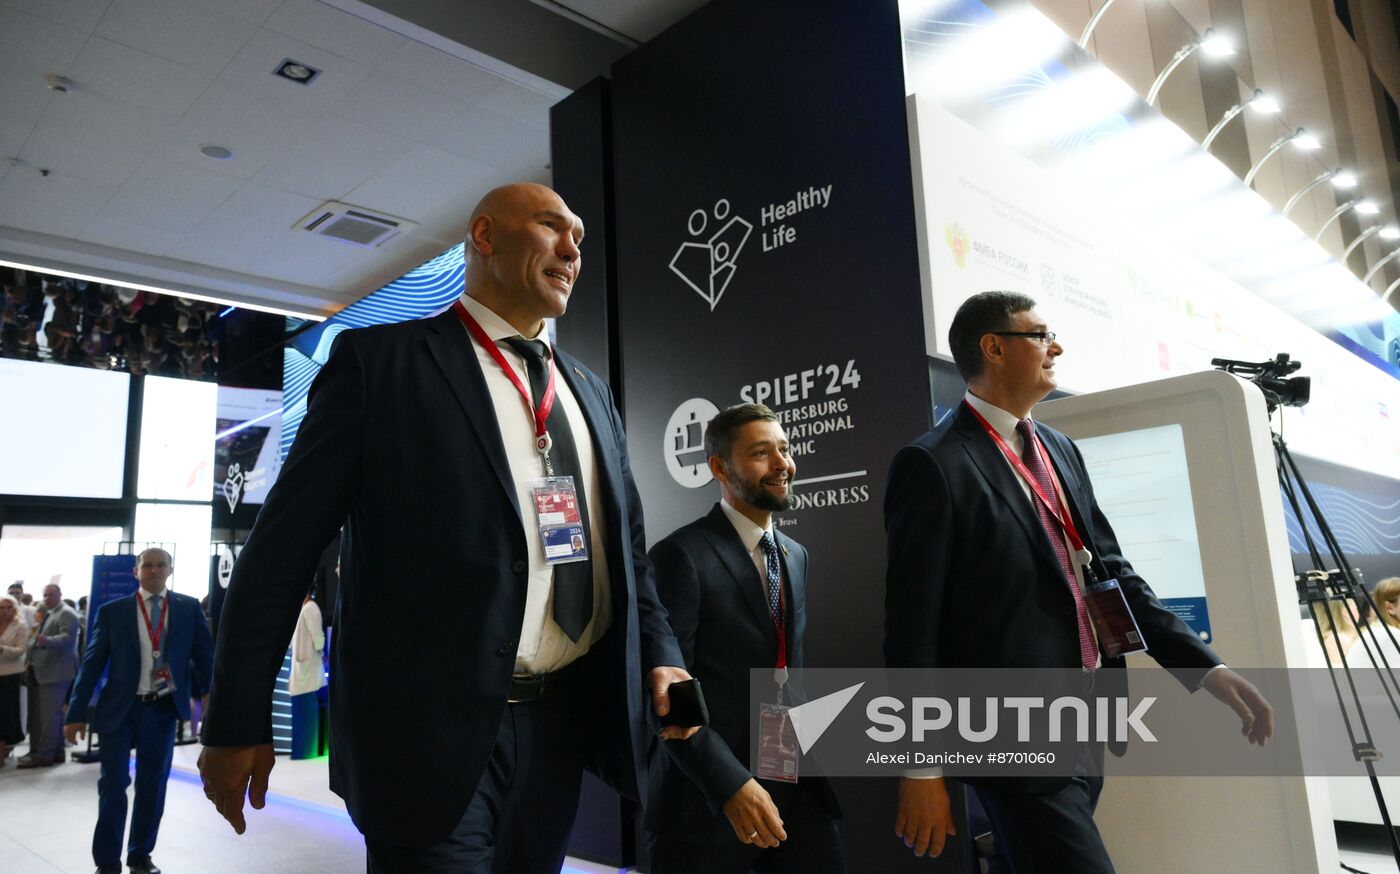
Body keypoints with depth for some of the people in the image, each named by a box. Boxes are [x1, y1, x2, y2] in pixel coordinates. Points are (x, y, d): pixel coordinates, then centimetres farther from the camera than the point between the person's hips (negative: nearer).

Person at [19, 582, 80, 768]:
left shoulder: (66, 613, -9)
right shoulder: (48, 614, 21)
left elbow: (67, 637, -24)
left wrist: (47, 640, -41)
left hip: (56, 672, -10)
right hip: (43, 671, 10)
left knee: (49, 714, -8)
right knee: (54, 714, 12)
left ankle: (44, 754, -6)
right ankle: (56, 752, 17)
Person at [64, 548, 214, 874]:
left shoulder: (189, 608, 2)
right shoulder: (112, 611, 0)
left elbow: (205, 655, 5)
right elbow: (91, 663, 1)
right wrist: (76, 713, -1)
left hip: (164, 710, 1)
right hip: (119, 709, -1)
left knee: (153, 787, 11)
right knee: (113, 784, 3)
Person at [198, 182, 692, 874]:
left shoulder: (590, 393, 13)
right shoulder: (380, 361, -4)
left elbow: (626, 545, 16)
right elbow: (284, 545, -5)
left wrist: (658, 655, 1)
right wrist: (238, 721, -6)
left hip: (562, 725, 6)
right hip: (433, 730, -6)